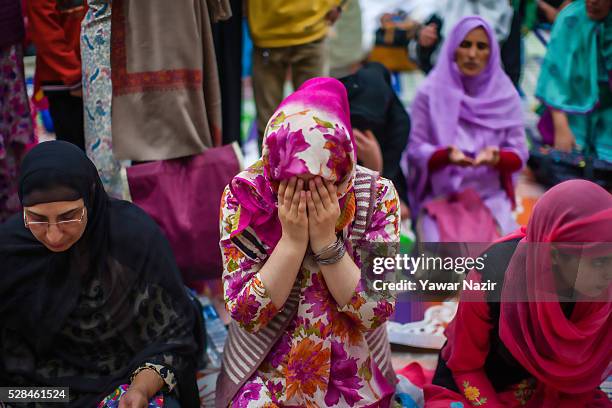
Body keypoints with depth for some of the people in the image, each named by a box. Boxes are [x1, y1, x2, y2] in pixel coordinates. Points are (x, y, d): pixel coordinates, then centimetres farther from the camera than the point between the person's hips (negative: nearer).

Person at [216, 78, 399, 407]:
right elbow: (245, 313, -16)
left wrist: (326, 240, -25)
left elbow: (378, 311, -16)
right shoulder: (244, 194, -15)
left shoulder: (377, 195, -15)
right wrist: (292, 240, -26)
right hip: (266, 371, -2)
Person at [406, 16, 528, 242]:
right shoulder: (430, 93, -2)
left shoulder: (505, 95, 3)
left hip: (491, 197, 2)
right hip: (439, 196, -1)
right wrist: (447, 155, -22)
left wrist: (495, 157, -20)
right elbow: (415, 149, -2)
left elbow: (518, 154, 2)